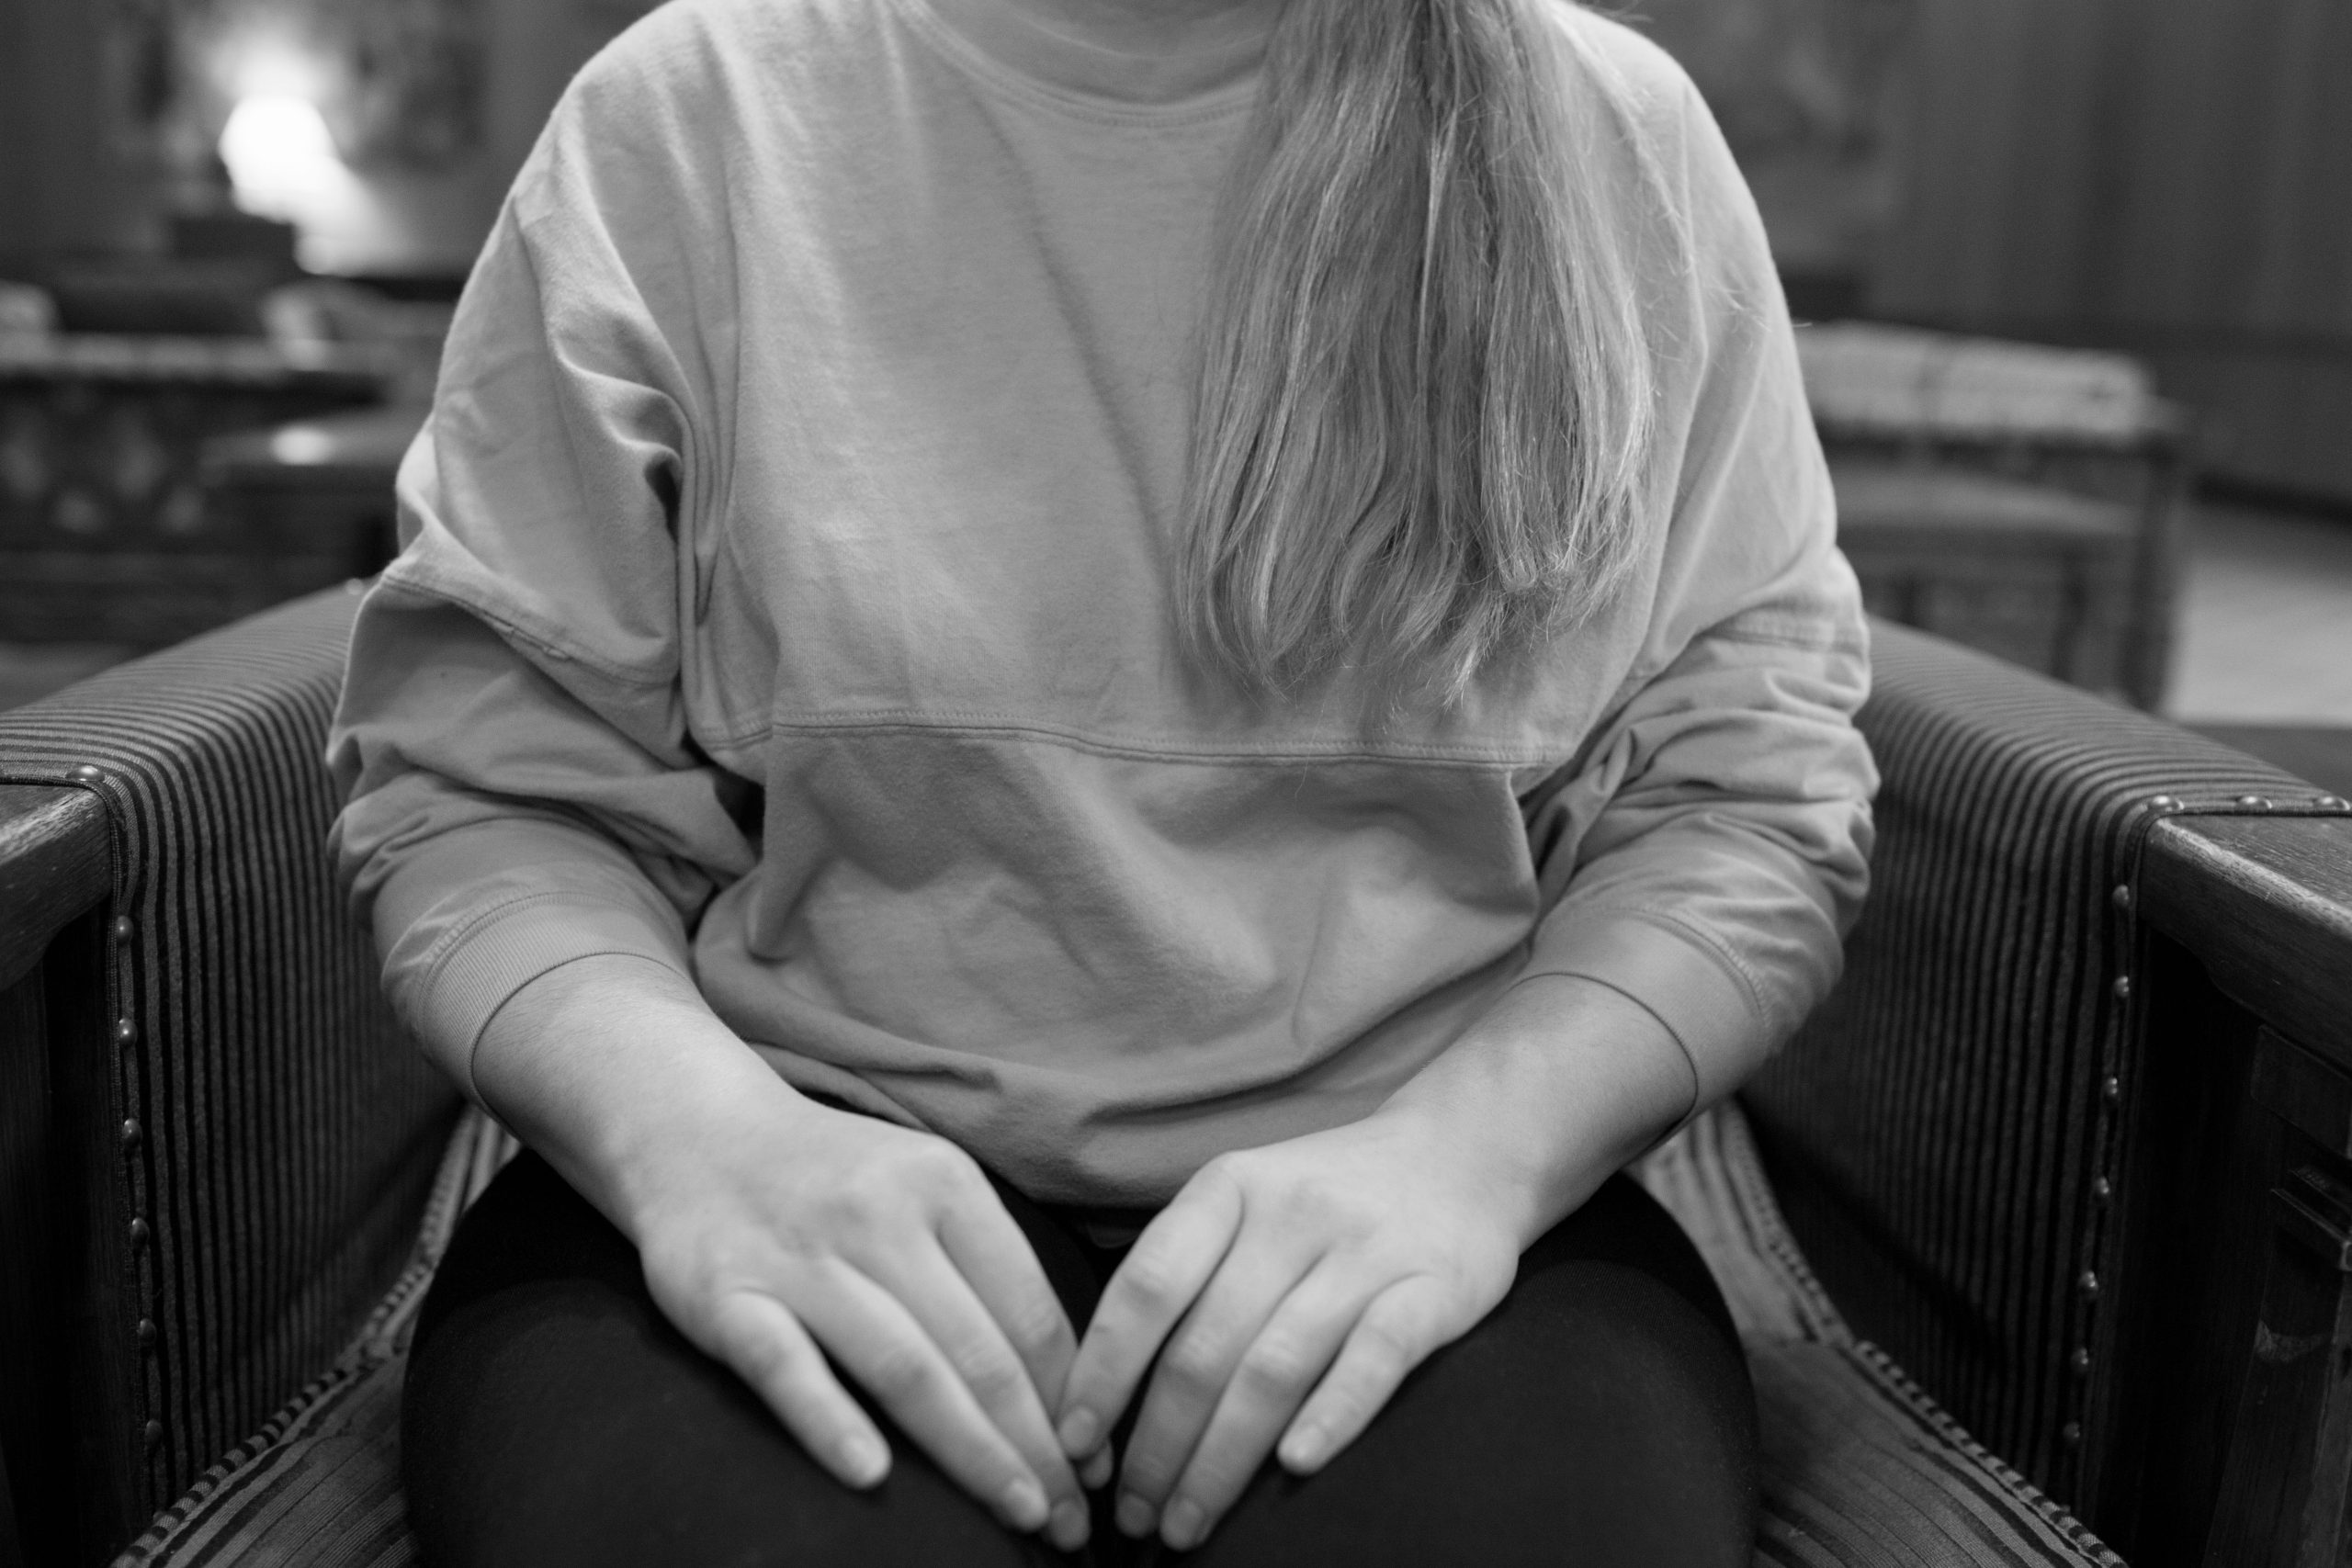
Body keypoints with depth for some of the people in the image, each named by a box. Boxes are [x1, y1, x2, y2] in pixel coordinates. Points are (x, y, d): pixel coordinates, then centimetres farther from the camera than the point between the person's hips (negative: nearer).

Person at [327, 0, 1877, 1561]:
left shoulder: (1619, 141, 3)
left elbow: (1747, 787, 3)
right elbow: (486, 794, 1)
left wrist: (1472, 1139, -16)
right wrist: (697, 1126, -19)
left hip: (1391, 1204, 1)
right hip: (824, 1188, 0)